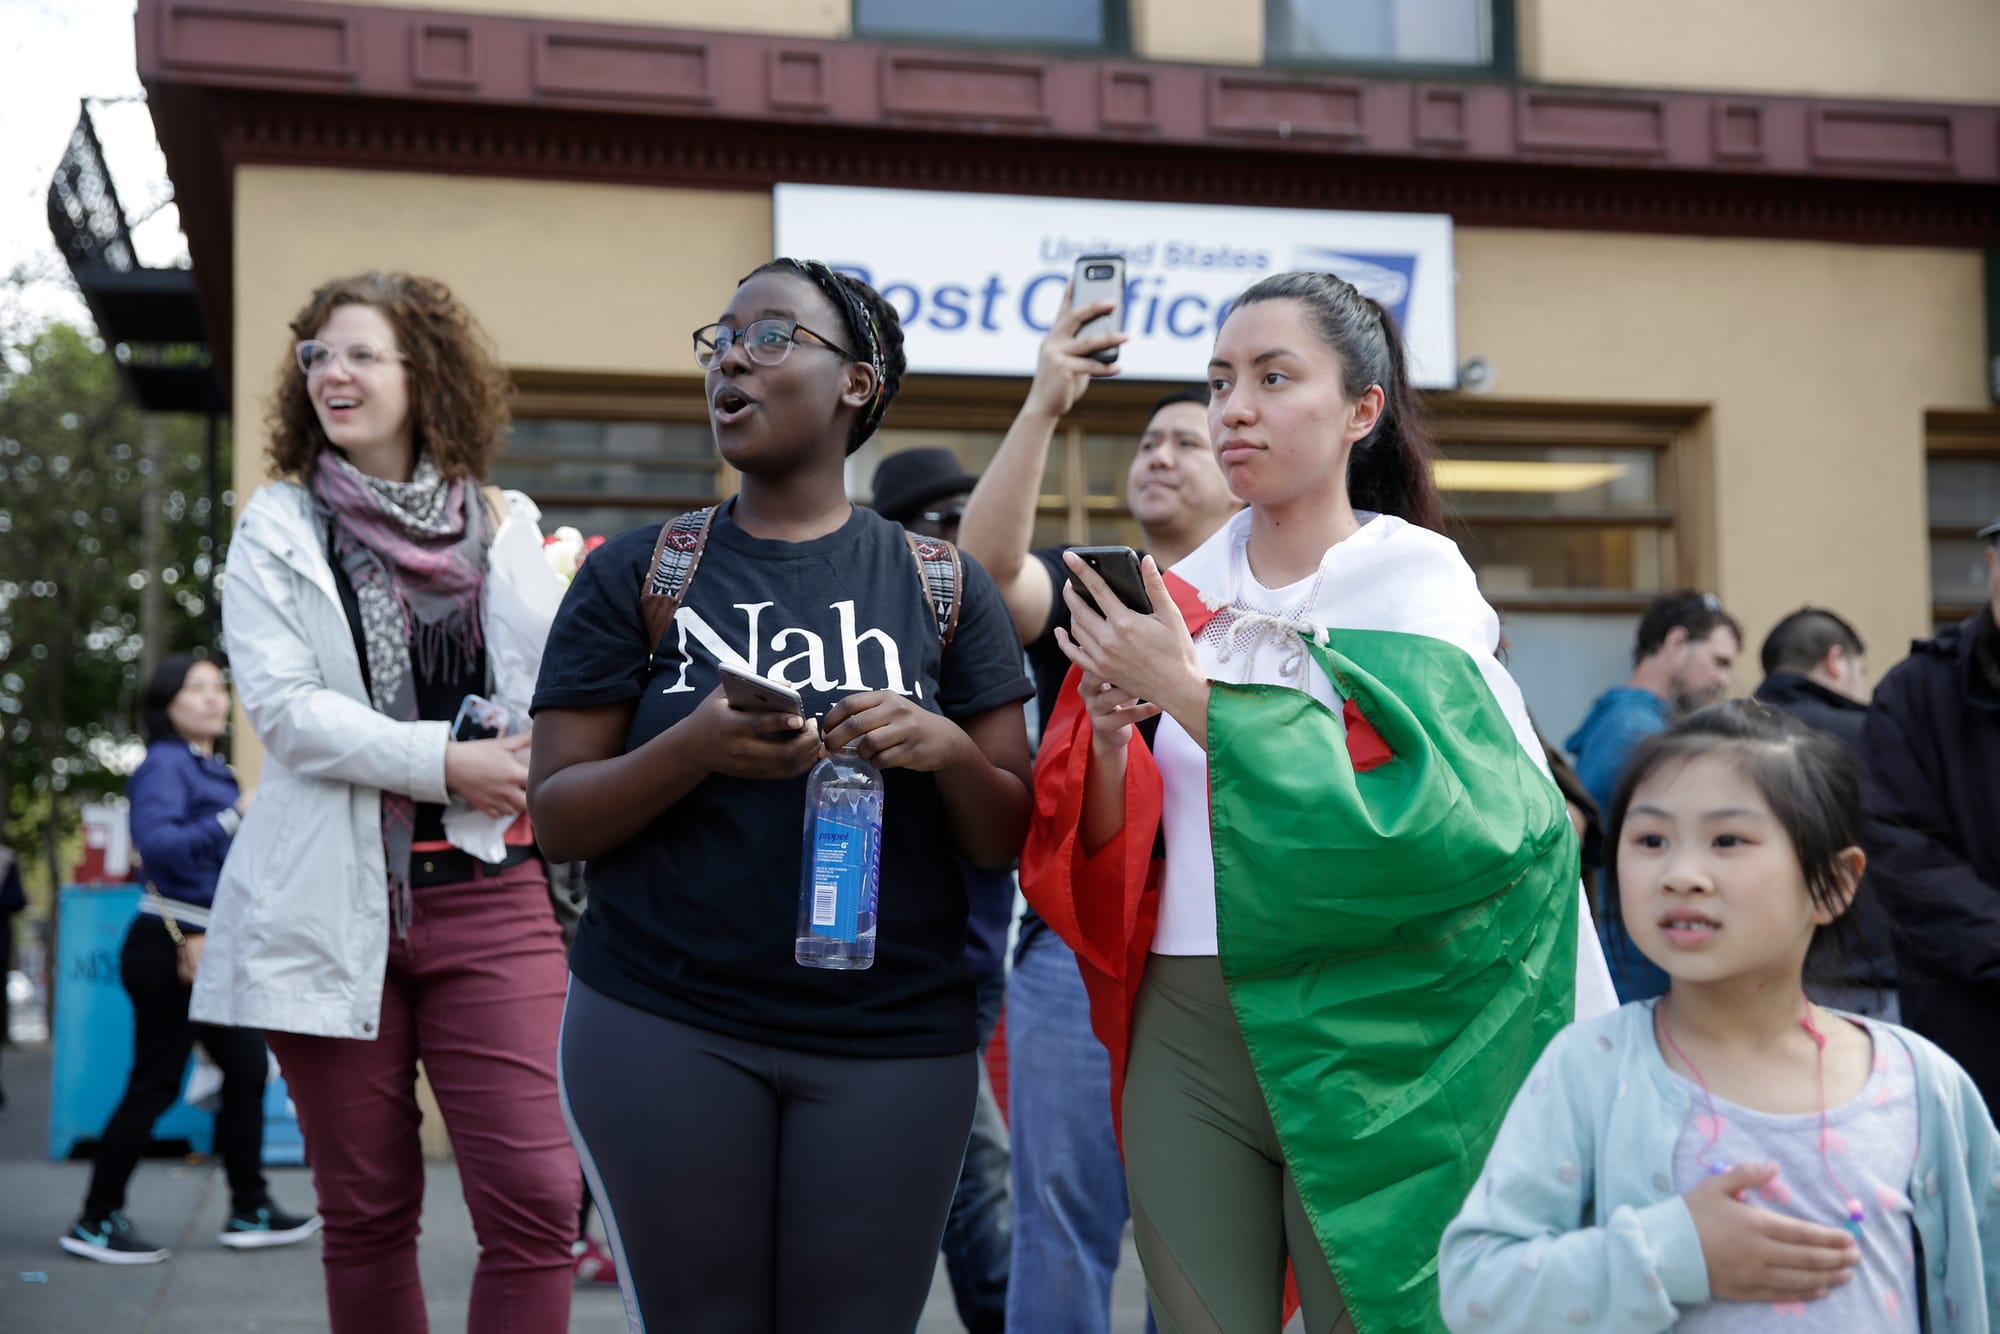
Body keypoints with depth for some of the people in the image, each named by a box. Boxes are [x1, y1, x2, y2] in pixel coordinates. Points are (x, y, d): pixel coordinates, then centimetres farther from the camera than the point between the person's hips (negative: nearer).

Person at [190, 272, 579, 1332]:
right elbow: (280, 703, -6)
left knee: (534, 1199, -10)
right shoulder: (279, 528, 8)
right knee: (366, 1212, 7)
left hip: (488, 893, 0)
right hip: (334, 900, 0)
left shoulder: (502, 526, 11)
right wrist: (445, 763, -14)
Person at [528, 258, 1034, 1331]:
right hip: (664, 1028, 0)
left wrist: (948, 751, -16)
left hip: (893, 1039, 1)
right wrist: (696, 747, -18)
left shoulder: (942, 586, 6)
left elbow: (1009, 840, 6)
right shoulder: (636, 574, 4)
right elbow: (556, 818, 0)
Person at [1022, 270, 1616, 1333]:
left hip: (1355, 1033, -4)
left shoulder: (1416, 580, -3)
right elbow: (1110, 851, 10)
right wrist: (1108, 733, -10)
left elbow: (1397, 816, -18)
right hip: (1184, 1028, 4)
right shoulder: (1178, 598, 9)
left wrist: (1191, 694, -17)